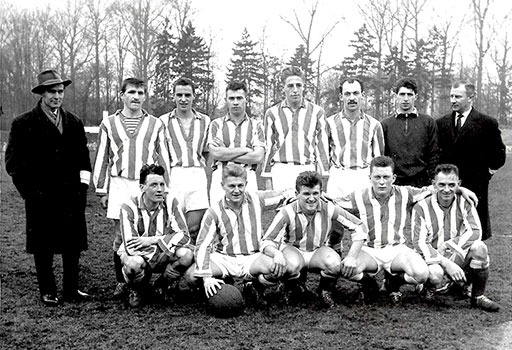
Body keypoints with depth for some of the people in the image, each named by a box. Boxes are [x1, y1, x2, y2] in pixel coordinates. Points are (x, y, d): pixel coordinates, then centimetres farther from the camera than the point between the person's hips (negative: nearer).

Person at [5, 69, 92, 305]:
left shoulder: (74, 123, 12)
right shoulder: (24, 124, -1)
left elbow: (83, 157, 17)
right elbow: (13, 162, -1)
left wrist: (83, 184, 5)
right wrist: (29, 190, -7)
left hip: (72, 195, 4)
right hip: (41, 197, -3)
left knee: (73, 244, 6)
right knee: (43, 246, 5)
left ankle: (72, 289, 19)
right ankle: (47, 292, 17)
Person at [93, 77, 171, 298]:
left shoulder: (155, 125, 10)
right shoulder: (109, 124, 11)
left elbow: (163, 158, 11)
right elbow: (101, 159, 12)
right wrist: (102, 191, 8)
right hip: (119, 185, 0)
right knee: (121, 237, 2)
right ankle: (121, 282, 15)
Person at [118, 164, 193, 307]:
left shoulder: (171, 203, -9)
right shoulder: (129, 207, -17)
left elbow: (184, 236, -16)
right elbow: (131, 247, -25)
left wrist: (152, 240, -24)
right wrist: (166, 243, -23)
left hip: (164, 256, 3)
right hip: (138, 255, -2)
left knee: (186, 254, -27)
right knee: (134, 263, -38)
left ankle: (161, 285, 4)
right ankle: (137, 290, 1)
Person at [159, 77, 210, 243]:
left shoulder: (205, 121, 13)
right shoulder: (164, 121, 6)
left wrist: (210, 184, 9)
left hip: (198, 176, 2)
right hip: (174, 177, -1)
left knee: (194, 231, -1)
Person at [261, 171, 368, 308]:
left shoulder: (329, 209, -16)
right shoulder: (287, 212, -20)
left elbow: (359, 227, -10)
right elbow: (266, 241, -22)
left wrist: (351, 257, -23)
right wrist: (276, 254, -46)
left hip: (318, 252, 1)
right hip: (293, 250, -1)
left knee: (335, 263, -31)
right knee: (292, 265, -36)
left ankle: (325, 291, 3)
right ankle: (292, 290, 1)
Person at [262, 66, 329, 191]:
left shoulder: (317, 112, 9)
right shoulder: (272, 113, 10)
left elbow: (322, 146, 9)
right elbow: (268, 147, 11)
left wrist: (323, 178, 5)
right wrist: (267, 178, 7)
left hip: (308, 170, 0)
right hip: (280, 170, 0)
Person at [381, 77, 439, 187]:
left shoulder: (428, 122, 9)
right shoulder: (385, 124, 9)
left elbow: (434, 155, 6)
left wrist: (431, 182, -2)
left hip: (421, 183, 0)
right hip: (393, 183, 0)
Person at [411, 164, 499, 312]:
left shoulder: (465, 203, 0)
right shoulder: (421, 207, -9)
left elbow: (476, 232, -11)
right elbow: (420, 244, -15)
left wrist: (448, 245, -20)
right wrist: (446, 263, -25)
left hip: (459, 256, 3)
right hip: (432, 258, -3)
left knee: (479, 247, -26)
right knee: (435, 274, -36)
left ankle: (478, 297, -7)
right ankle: (429, 289, 4)